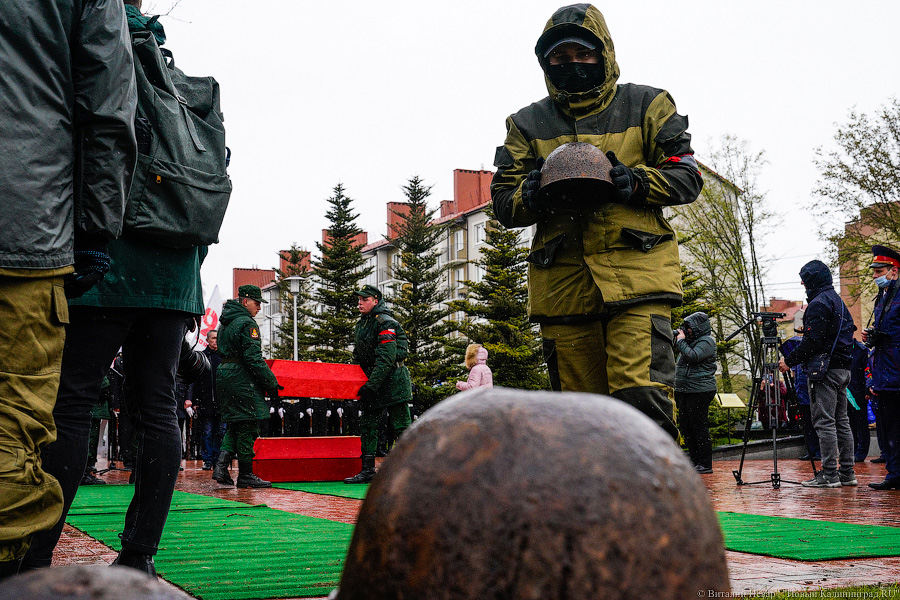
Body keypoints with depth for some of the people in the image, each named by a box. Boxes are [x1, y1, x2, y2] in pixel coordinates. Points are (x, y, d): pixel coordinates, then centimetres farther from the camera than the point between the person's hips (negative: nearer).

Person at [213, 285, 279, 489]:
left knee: (234, 425, 14)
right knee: (248, 427, -4)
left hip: (223, 373, 9)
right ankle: (245, 475, -1)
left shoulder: (225, 324, 18)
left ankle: (221, 465, 0)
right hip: (242, 379, -9)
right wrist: (271, 382, -13)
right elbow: (253, 358, -18)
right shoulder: (247, 323, -11)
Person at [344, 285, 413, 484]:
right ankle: (367, 471, 11)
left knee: (400, 426, -5)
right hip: (372, 380, 9)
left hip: (393, 380, -9)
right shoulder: (361, 324, 12)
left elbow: (386, 358, -22)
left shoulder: (385, 323, -16)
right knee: (367, 425, 7)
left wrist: (371, 385, -24)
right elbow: (359, 357, 22)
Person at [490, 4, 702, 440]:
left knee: (642, 397, -18)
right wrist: (533, 194, -12)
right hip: (562, 281, 3)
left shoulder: (647, 106, 11)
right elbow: (502, 202, 11)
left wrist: (634, 182, -13)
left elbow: (687, 178, 6)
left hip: (636, 271, -3)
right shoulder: (528, 124, 16)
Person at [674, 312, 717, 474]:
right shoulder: (692, 340, 20)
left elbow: (693, 356, -21)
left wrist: (681, 341, -12)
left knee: (699, 427, -8)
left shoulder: (707, 342, -9)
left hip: (700, 391, -10)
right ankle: (694, 461, 19)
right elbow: (682, 356, 26)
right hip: (685, 391, 10)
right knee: (685, 426, 11)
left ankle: (705, 464, -4)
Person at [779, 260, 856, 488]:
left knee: (824, 422, -8)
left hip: (824, 369, -10)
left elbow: (812, 340, -19)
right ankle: (847, 472, 13)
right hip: (843, 368, 10)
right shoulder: (838, 301, 19)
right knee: (841, 420, 11)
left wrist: (789, 360, -11)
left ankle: (829, 474, -9)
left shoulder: (818, 303, -12)